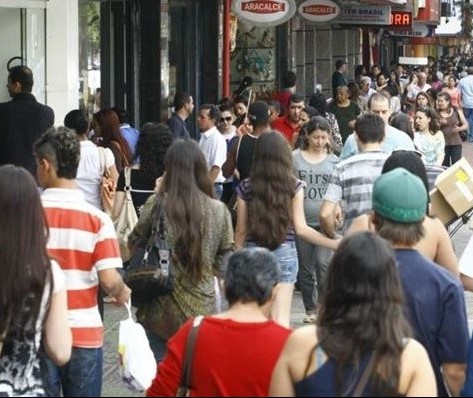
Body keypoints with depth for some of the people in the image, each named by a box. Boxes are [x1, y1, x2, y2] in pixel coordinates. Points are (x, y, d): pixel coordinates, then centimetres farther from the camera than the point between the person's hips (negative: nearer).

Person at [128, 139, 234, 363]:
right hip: (201, 310, 2)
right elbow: (224, 264, 3)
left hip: (160, 312, -2)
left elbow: (134, 244, 5)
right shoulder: (218, 211, -3)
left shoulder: (157, 205, -10)